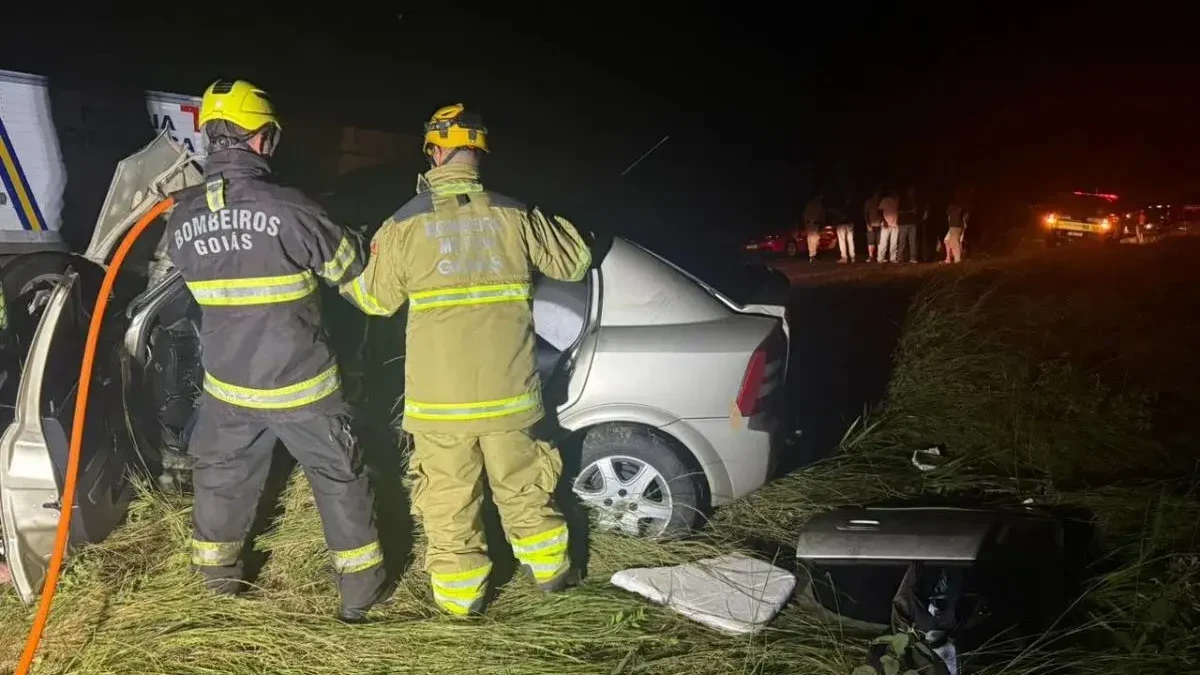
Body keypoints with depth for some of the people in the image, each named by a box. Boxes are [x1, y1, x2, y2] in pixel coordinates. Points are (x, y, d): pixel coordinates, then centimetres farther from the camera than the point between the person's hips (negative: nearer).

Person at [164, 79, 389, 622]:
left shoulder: (181, 219, -6)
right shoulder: (288, 208, -22)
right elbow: (347, 267, -8)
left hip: (227, 383, 5)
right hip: (299, 382, -4)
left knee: (221, 475, 24)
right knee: (338, 477, 11)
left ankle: (218, 574, 41)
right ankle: (360, 587, 19)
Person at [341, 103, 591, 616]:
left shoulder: (405, 223, -5)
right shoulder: (513, 216, -2)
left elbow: (378, 299, 6)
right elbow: (574, 262, 11)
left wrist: (346, 282, 27)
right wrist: (551, 223, 29)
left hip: (439, 396, -2)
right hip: (507, 388, 3)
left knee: (449, 499, 11)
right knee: (521, 486, 20)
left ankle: (459, 596, 22)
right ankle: (551, 571, 35)